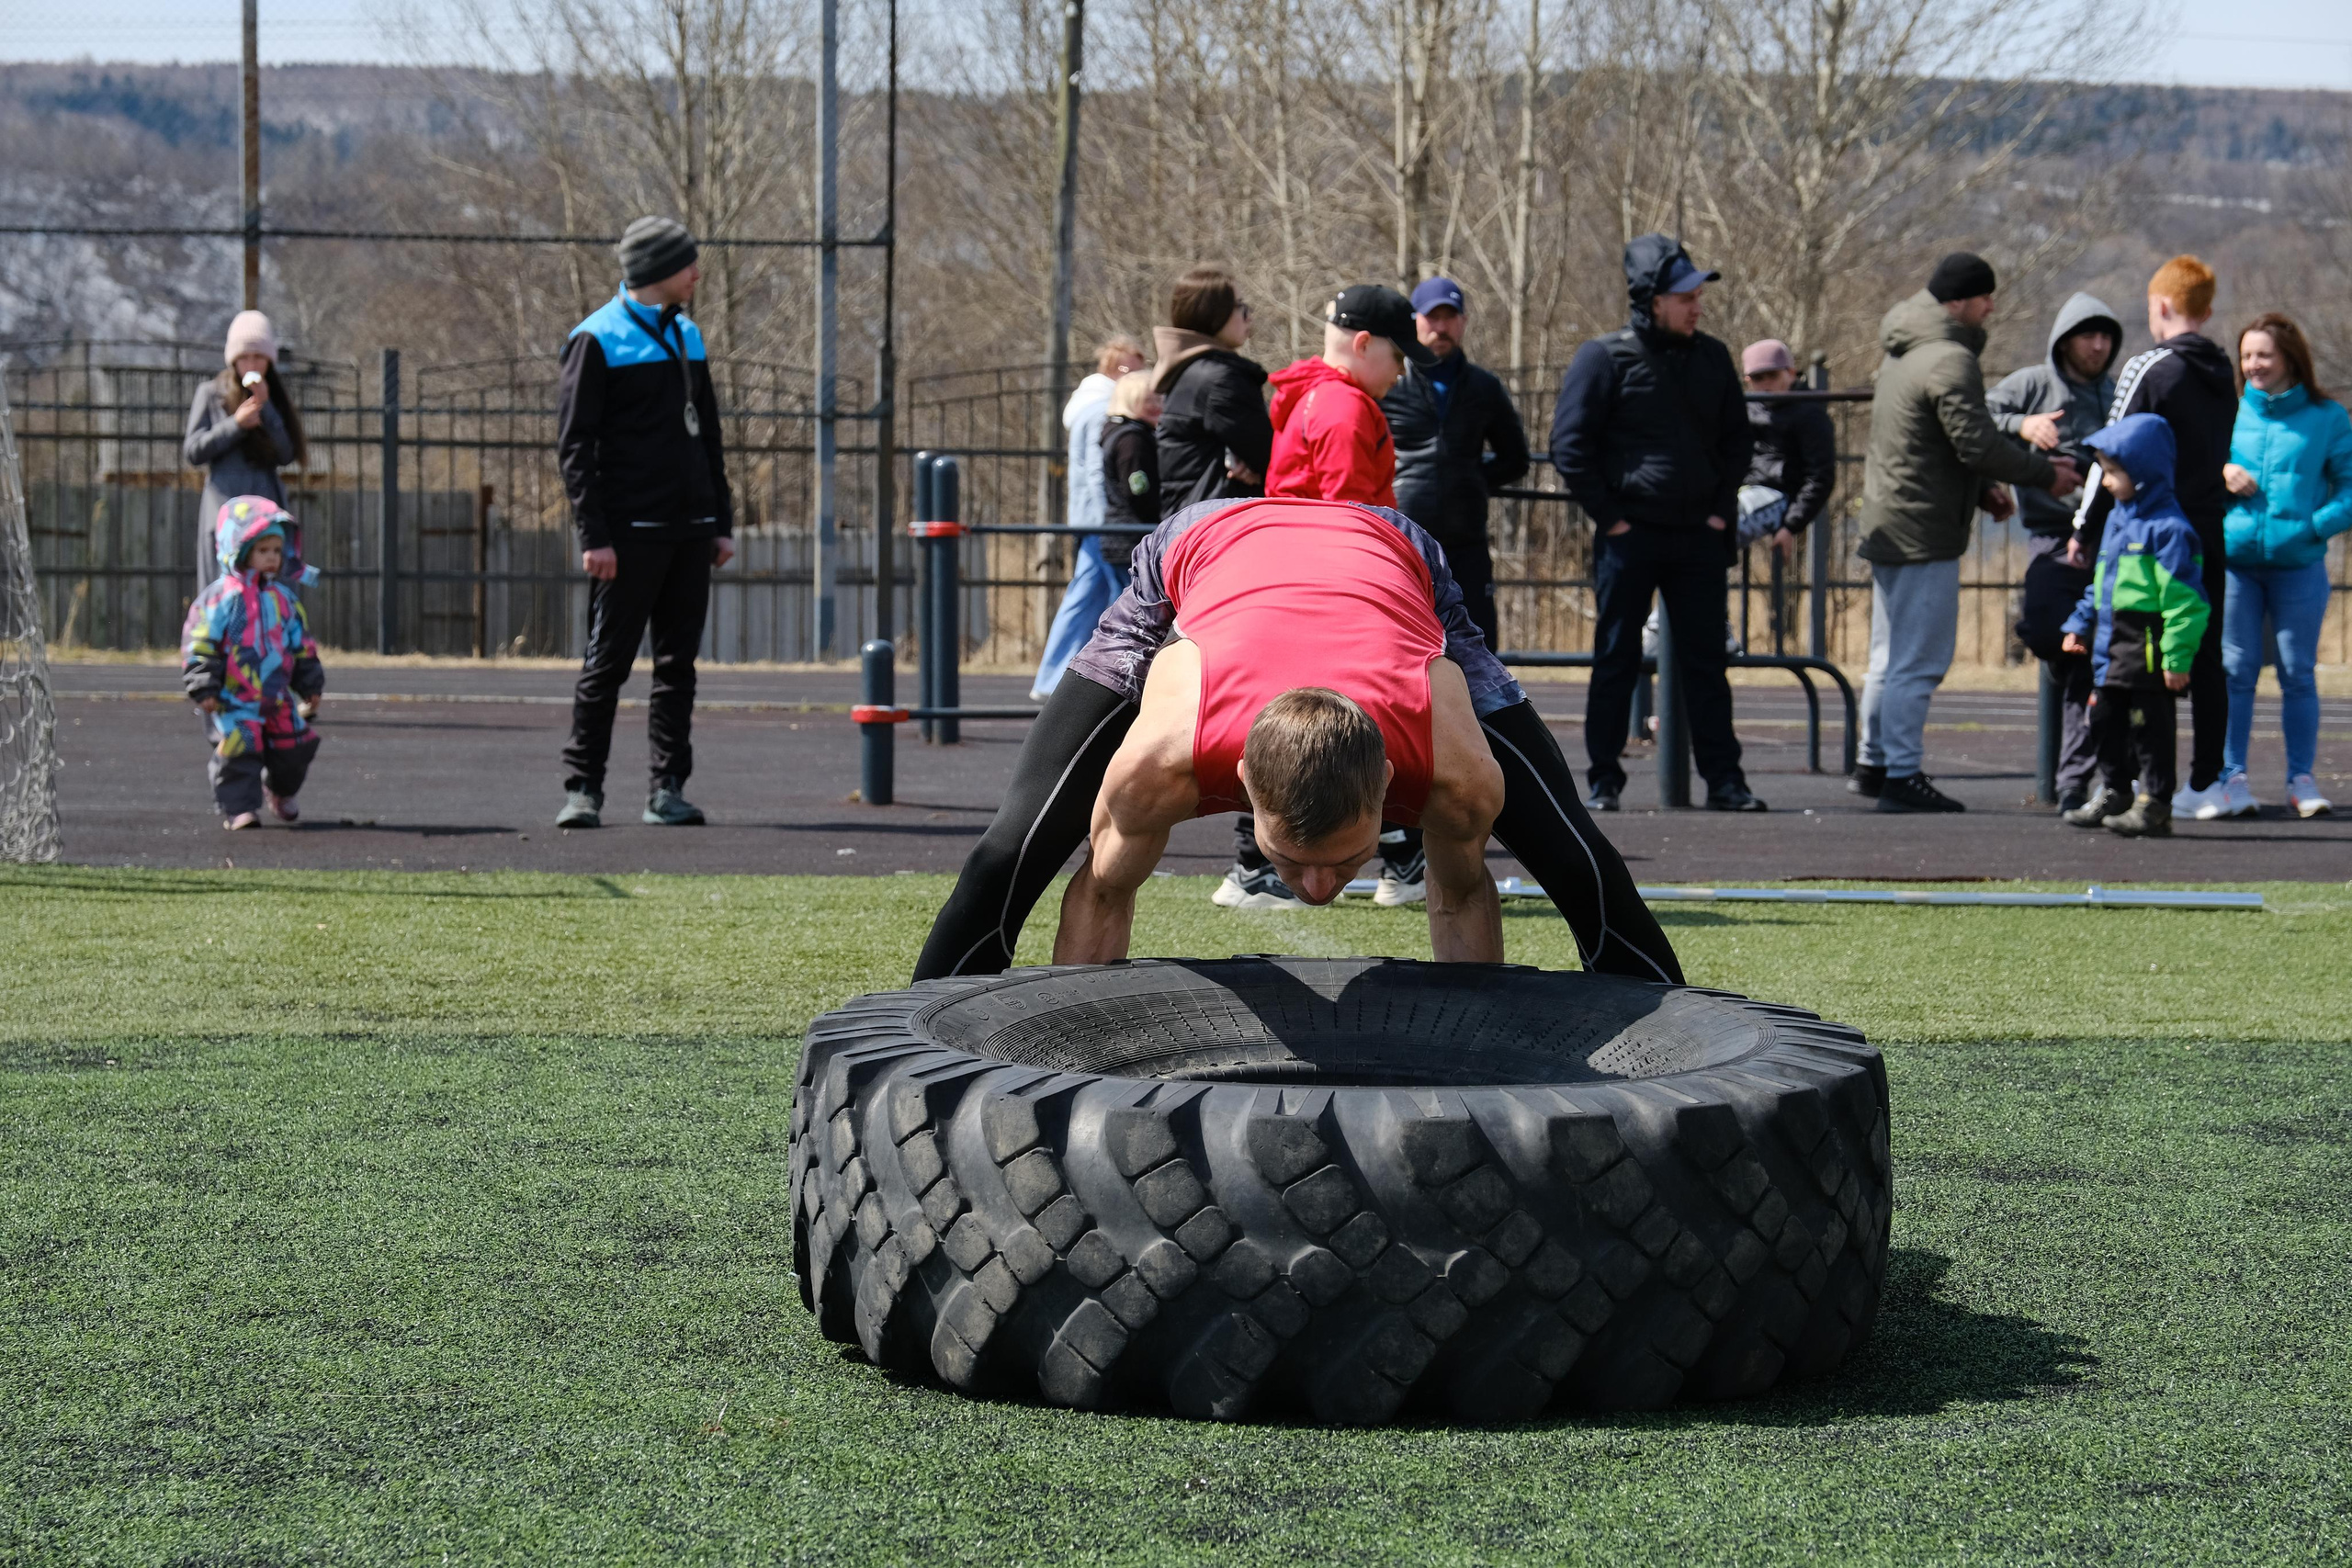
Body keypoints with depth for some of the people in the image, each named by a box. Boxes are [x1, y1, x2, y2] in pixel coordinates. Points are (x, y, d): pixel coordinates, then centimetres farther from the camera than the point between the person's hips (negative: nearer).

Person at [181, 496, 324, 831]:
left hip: (276, 698, 6)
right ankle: (239, 808, -4)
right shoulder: (220, 598, -10)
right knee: (238, 752, -12)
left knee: (295, 749, 11)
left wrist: (310, 685, 16)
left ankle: (281, 793, 36)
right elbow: (198, 644, -10)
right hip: (233, 700, -6)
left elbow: (301, 646, 18)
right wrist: (203, 688, -15)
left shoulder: (283, 599, 9)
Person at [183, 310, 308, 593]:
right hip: (225, 507, -2)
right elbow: (192, 452, 3)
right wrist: (236, 425, -8)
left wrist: (265, 407, -5)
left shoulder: (276, 400, 16)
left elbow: (287, 455, 3)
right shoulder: (211, 394, 9)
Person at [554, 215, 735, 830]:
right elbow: (574, 444, -8)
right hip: (629, 532, -6)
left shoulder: (687, 336, 16)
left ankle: (668, 789, 10)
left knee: (678, 664, 6)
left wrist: (722, 522, 16)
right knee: (607, 664, -3)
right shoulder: (597, 340, -6)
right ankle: (583, 788, 3)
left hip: (688, 530, 6)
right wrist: (594, 535, -15)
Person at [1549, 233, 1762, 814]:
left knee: (1706, 660, 5)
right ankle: (1604, 781, 8)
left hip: (1698, 536, 4)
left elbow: (1735, 438, 19)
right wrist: (1609, 517, -8)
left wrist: (1722, 510, 8)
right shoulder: (1605, 358, -6)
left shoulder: (1712, 358, 9)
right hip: (1629, 536, -4)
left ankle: (1723, 778, 8)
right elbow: (1569, 444, -6)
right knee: (1616, 660, 2)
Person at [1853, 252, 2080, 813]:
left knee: (1892, 656, 18)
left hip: (1889, 527, 10)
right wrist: (2045, 474, -12)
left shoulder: (1903, 352, 16)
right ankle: (1903, 775, -7)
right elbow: (1978, 443, -22)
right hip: (1924, 534, -10)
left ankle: (1874, 762, 25)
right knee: (1919, 660, -7)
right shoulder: (1950, 360, -16)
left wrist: (1984, 489, 17)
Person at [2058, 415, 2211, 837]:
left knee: (2150, 726, -4)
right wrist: (2080, 624, 21)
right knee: (2106, 721, 17)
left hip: (2148, 649, -9)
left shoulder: (2167, 527, -17)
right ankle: (2113, 794, 30)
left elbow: (2184, 597, -19)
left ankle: (2155, 805, 2)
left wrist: (2177, 656, -22)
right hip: (2111, 645, 9)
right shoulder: (2117, 519, 13)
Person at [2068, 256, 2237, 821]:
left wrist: (2086, 529, -6)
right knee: (2207, 661, 8)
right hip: (2211, 535, 6)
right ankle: (2206, 784, 10)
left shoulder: (2149, 369, -11)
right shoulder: (2224, 374, 11)